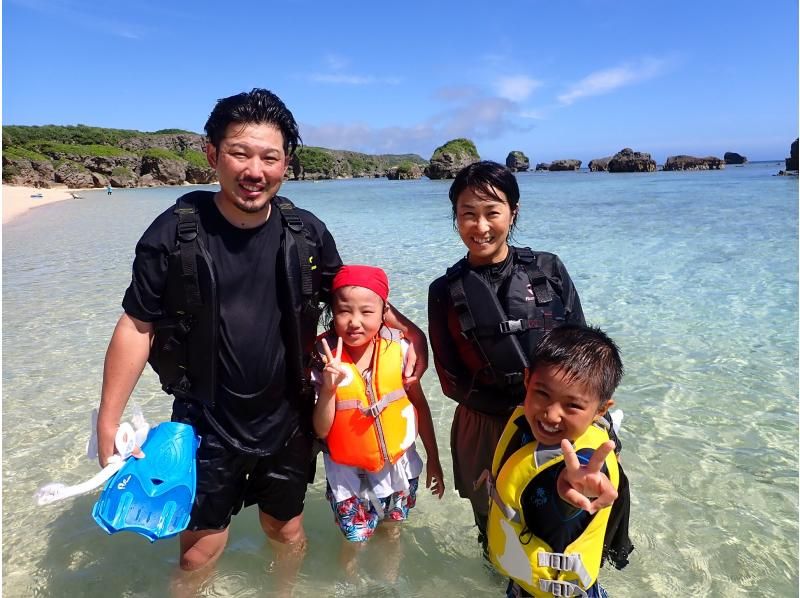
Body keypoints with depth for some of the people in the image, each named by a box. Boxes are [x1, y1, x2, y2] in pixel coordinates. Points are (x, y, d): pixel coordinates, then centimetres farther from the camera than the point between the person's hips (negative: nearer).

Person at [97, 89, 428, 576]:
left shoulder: (306, 233, -8)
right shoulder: (174, 233, -14)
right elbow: (137, 327, -7)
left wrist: (408, 330, -9)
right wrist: (109, 423, -9)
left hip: (287, 421, 2)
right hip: (206, 426, -2)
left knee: (288, 533, 20)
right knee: (200, 551, 12)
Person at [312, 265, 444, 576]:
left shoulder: (398, 349, -15)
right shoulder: (324, 359, -17)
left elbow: (420, 404, -2)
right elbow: (321, 430, -15)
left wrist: (433, 458, 5)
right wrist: (328, 388, -32)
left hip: (398, 465, 2)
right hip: (348, 472, -1)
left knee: (392, 533, 22)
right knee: (355, 541, 12)